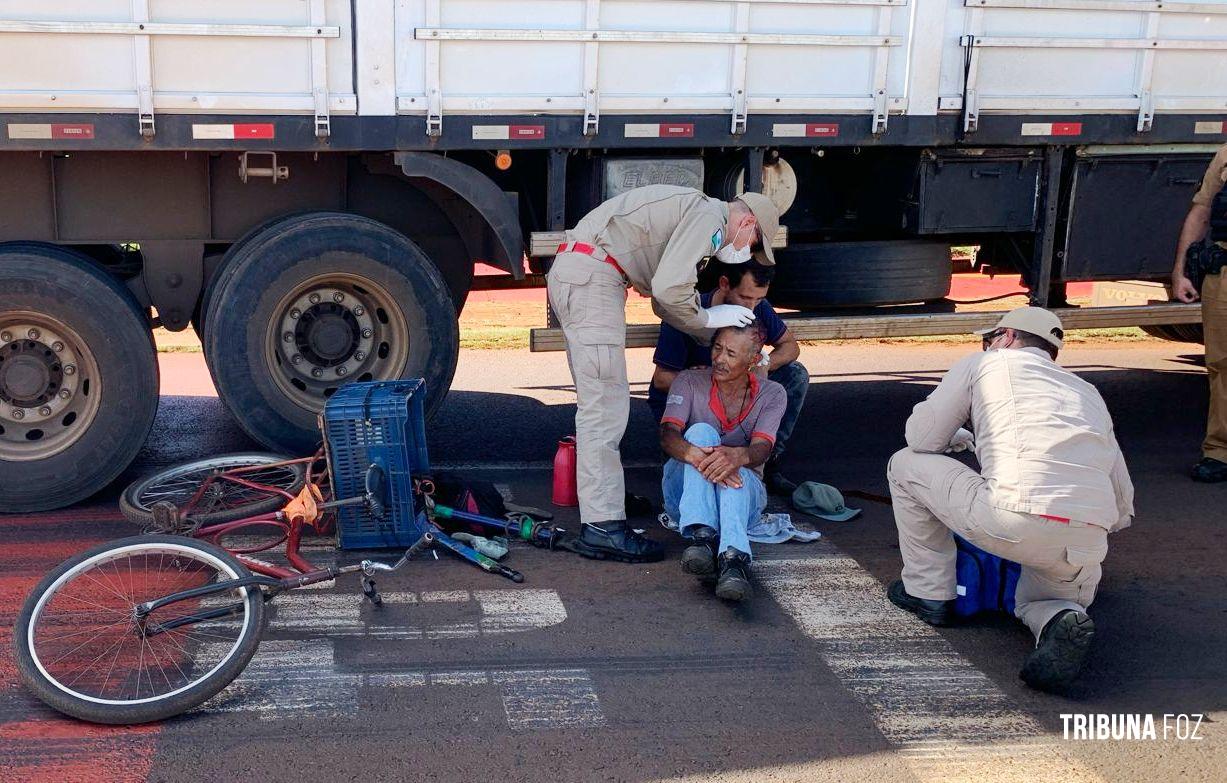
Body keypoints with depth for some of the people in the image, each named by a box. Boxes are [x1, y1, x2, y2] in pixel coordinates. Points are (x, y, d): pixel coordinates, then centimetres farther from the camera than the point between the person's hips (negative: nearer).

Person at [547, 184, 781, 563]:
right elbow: (669, 288, -18)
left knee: (597, 401, 20)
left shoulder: (691, 213, 27)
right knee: (605, 405, -11)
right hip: (590, 277, -11)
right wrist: (710, 317, 0)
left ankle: (605, 492, 33)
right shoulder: (709, 214, -5)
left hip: (570, 273, 11)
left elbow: (665, 302, 29)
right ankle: (602, 527, -11)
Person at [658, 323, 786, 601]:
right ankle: (701, 535, -46)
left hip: (745, 493, 0)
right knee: (700, 432, -29)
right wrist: (695, 455, -42)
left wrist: (738, 456, -44)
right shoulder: (689, 382, 0)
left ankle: (733, 556, -59)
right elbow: (668, 435, -18)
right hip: (685, 493, 0)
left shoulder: (772, 395, 0)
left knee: (734, 468, -35)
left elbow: (762, 448, -18)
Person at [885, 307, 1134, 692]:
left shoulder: (985, 364, 16)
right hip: (1089, 541, 5)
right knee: (1036, 600, 34)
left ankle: (928, 591, 25)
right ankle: (1061, 621, -3)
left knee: (906, 465, 17)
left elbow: (922, 438, 14)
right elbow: (1122, 503, 28)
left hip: (1013, 519, -5)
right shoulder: (1087, 392, 30)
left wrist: (957, 438, 37)